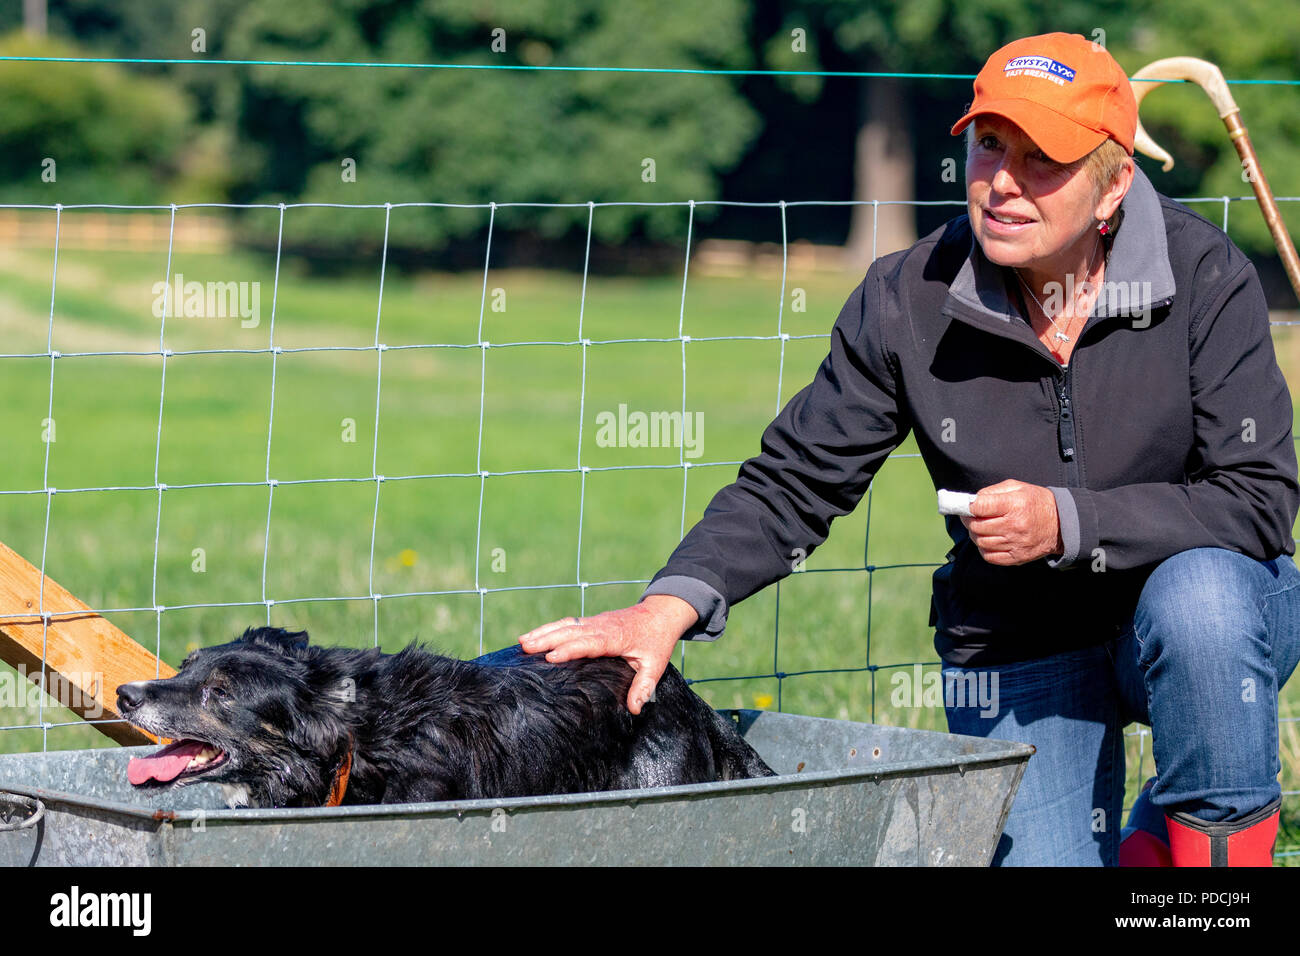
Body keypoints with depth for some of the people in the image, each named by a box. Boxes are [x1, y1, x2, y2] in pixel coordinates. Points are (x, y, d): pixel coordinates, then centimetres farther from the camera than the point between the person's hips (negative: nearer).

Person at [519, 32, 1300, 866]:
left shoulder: (1204, 276, -15)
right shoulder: (908, 300, -11)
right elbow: (795, 482, -8)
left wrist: (1068, 522, -28)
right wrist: (672, 603, -25)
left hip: (1213, 614, -1)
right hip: (1019, 655, 1)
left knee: (1197, 592, -35)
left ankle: (1220, 835, -7)